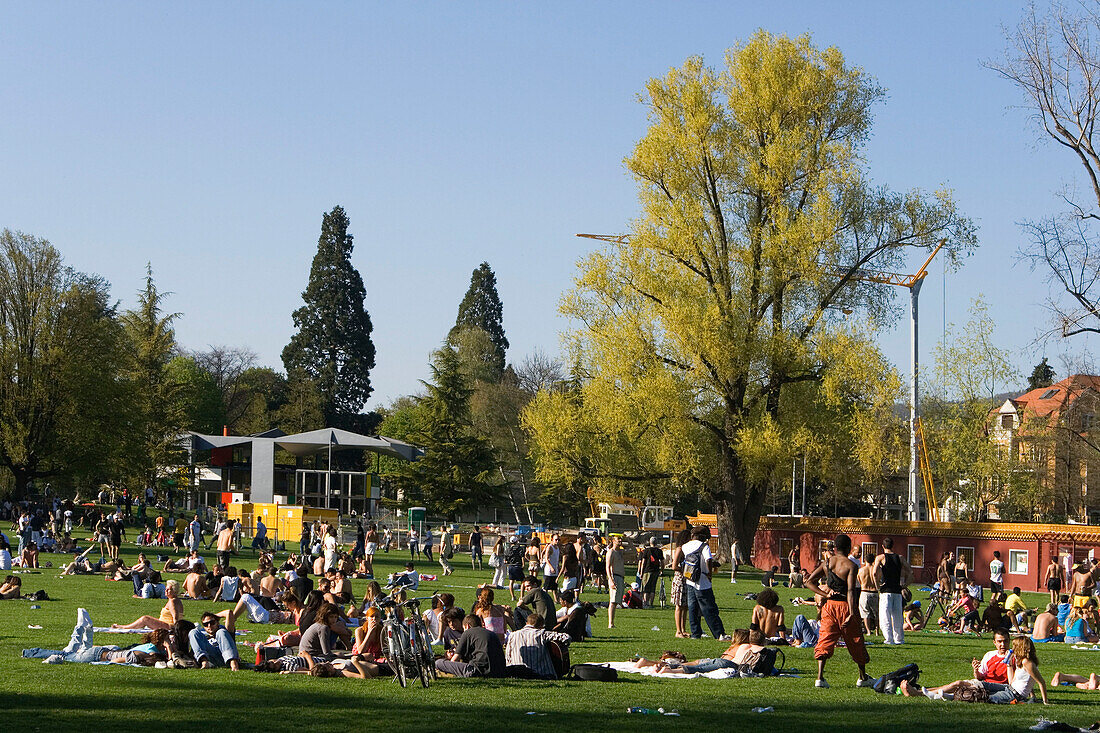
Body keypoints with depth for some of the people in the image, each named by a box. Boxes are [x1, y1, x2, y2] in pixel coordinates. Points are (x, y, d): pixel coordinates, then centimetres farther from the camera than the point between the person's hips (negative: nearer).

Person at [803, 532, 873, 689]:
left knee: (825, 641, 3)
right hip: (845, 606, -3)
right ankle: (863, 677, 25)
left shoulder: (826, 563, 5)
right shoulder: (850, 565, -10)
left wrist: (825, 594, 0)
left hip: (829, 606, 3)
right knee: (855, 641, 12)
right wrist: (852, 614, -24)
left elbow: (809, 582, 3)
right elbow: (851, 591, -19)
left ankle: (820, 677, -12)